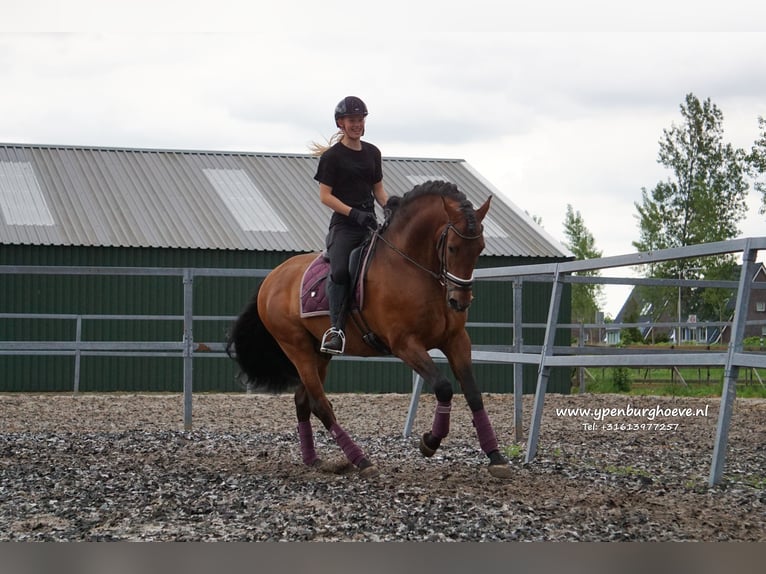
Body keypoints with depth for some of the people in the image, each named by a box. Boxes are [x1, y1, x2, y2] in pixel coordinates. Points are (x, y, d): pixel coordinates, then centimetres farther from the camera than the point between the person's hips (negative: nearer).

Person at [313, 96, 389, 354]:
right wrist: (353, 212, -16)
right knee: (339, 272, -25)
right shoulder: (332, 156, 0)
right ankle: (336, 329, -22)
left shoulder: (372, 153, 16)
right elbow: (325, 196, -5)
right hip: (343, 224, -5)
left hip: (369, 222, 5)